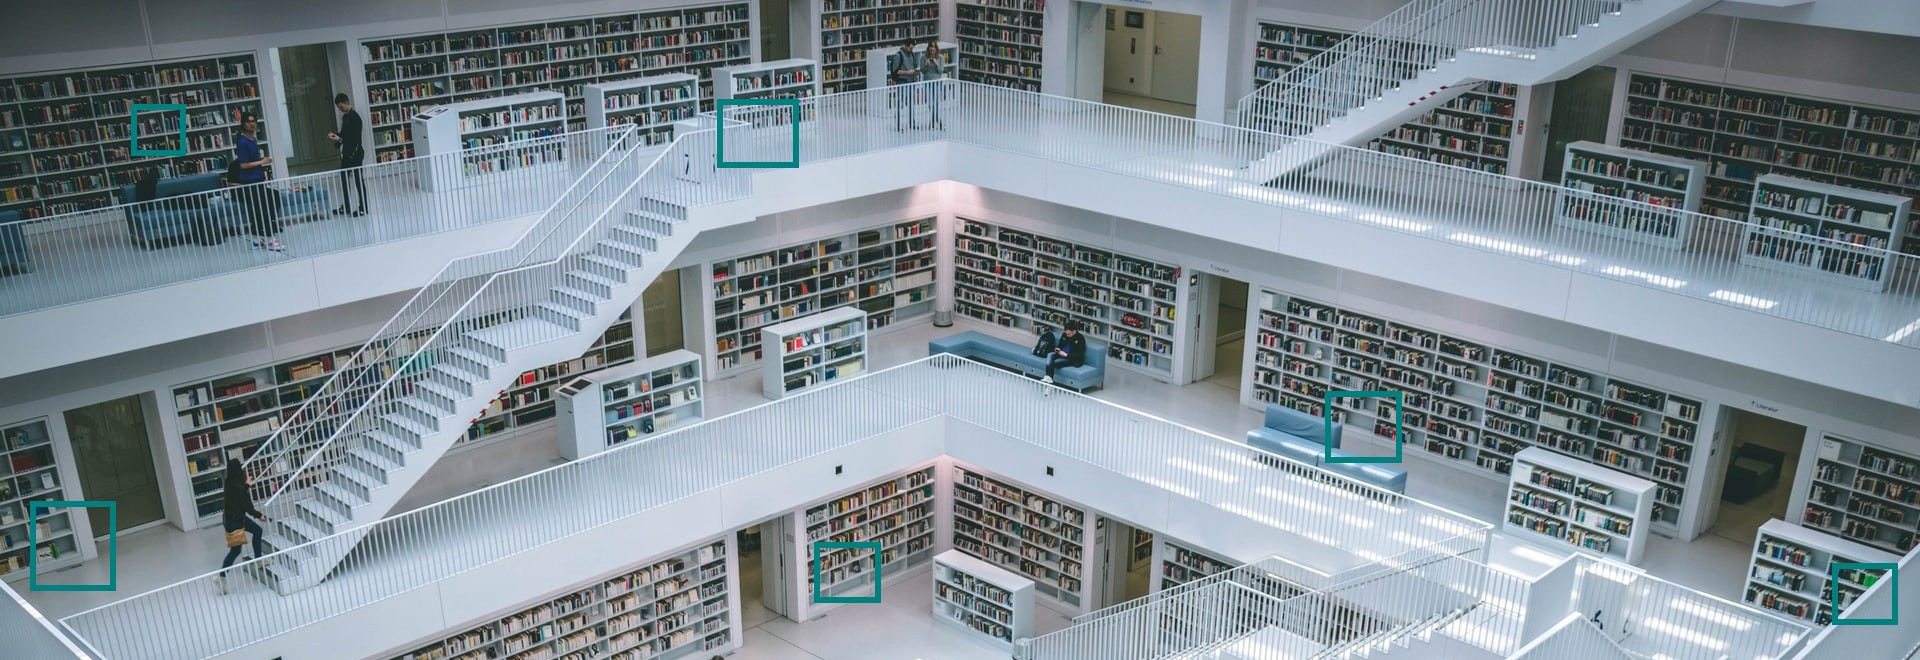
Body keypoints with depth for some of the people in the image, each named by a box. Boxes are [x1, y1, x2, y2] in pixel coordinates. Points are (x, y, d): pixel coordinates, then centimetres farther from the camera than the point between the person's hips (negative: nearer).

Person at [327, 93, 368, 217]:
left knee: (358, 180, -2)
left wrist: (339, 139, -25)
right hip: (347, 152, 9)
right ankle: (345, 206, 21)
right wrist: (336, 136, 1)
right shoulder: (345, 117, 11)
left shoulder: (355, 117, -17)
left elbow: (356, 138, -20)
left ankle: (363, 208, 6)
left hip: (355, 153, -9)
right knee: (343, 178, 12)